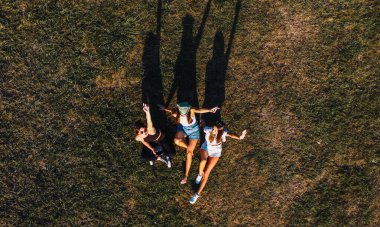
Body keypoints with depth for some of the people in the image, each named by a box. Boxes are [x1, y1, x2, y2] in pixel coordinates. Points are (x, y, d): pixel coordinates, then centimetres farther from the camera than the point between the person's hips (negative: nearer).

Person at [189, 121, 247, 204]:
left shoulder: (223, 132, -33)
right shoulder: (207, 130, -29)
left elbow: (231, 134, -54)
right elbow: (204, 127, -5)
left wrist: (239, 137, -73)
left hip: (215, 152, -1)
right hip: (205, 148, 1)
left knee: (206, 173, -8)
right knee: (203, 161, -33)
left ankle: (197, 194, 4)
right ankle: (200, 174, 1)